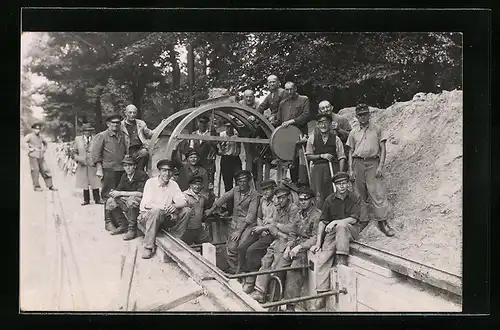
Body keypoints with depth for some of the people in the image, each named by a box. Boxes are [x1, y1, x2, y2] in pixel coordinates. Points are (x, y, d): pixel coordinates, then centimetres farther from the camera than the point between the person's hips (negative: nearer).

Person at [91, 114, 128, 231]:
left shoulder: (122, 135, 17)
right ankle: (108, 222, 2)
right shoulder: (102, 136, 0)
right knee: (109, 196, -4)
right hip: (108, 170, -5)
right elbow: (95, 153, -5)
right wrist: (99, 169, -11)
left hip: (121, 170, 5)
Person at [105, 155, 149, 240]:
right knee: (110, 201, -6)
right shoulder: (124, 176, 6)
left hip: (141, 200, -8)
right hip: (127, 199, 8)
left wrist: (121, 193, -26)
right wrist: (114, 192, -18)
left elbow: (140, 193, -27)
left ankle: (132, 229, -24)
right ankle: (123, 225, 4)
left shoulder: (142, 175, -17)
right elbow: (119, 189, 8)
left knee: (131, 200, -37)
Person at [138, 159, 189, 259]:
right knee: (157, 211, -37)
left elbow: (183, 202, -4)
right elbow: (146, 204, -19)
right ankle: (148, 247, -28)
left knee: (185, 211, -14)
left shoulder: (173, 184, 5)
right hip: (147, 215, -4)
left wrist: (175, 205, -27)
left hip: (165, 217, 5)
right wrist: (162, 207, -34)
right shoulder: (151, 182, -8)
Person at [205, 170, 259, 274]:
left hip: (248, 223, -5)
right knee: (231, 247, -5)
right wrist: (211, 209, 23)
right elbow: (224, 198, 19)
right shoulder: (235, 190, 3)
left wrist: (240, 230, -18)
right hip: (235, 222, 5)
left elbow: (251, 214, -16)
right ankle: (233, 269, 12)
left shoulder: (254, 194, -13)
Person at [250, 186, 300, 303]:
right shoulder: (278, 209, 17)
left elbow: (292, 229, -14)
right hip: (279, 240, 7)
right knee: (265, 261, -5)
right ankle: (259, 291, -4)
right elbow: (272, 227, 13)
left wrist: (278, 225, 0)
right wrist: (279, 233, -7)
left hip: (289, 241, -7)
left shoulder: (294, 209, -8)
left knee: (274, 266, -14)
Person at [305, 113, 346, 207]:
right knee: (319, 196, -5)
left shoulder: (336, 138, 7)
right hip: (318, 168, 0)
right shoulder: (312, 138, 8)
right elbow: (308, 156, 8)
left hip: (333, 168, 0)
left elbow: (341, 157, 4)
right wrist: (321, 156, -6)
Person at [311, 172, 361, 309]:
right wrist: (318, 243, -5)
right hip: (333, 232, 2)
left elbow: (353, 219, -10)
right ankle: (321, 296, -19)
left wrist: (335, 222, -22)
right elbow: (322, 221, 2)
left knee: (341, 226, -38)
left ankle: (342, 259, -28)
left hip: (350, 230, -2)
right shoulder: (330, 200, 4)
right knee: (322, 258, -19)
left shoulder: (354, 198, -1)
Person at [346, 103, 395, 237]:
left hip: (373, 163, -3)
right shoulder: (353, 133, 13)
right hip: (358, 163, 3)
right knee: (360, 195, 6)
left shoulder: (377, 129, 8)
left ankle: (382, 222, -3)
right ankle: (362, 220, 16)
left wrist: (380, 166, -8)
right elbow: (351, 152, 14)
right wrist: (351, 170, 5)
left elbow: (383, 148, 3)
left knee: (378, 193, -8)